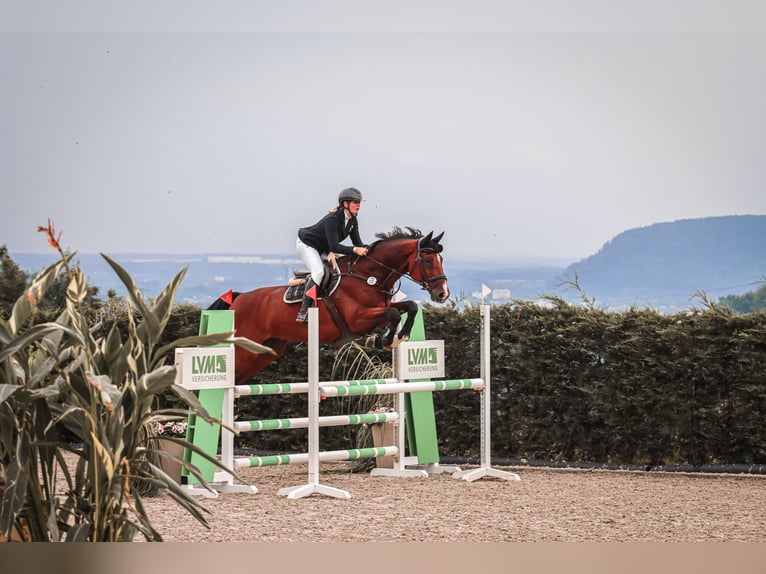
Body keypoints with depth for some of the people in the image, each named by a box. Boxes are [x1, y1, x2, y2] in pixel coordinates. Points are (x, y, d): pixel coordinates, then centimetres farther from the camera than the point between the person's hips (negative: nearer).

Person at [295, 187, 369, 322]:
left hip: (323, 249, 10)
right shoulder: (333, 219, -33)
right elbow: (334, 247, -39)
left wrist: (364, 249, -26)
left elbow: (357, 241, -4)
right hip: (306, 244, -10)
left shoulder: (352, 221, -7)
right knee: (318, 272, -25)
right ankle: (303, 312, -27)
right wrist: (354, 250, -48)